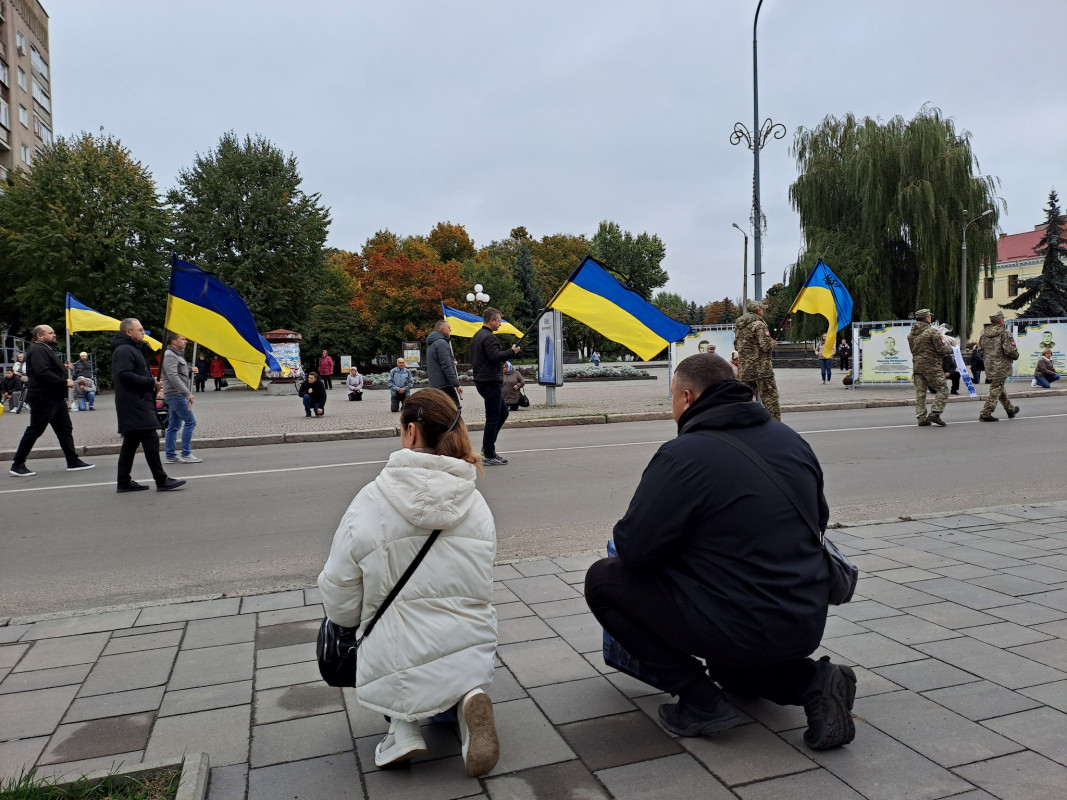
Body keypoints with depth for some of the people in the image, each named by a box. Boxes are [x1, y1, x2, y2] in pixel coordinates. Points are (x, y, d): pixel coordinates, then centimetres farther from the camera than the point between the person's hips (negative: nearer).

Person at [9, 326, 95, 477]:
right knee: (34, 431, -4)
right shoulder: (37, 350, -15)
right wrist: (64, 382, -23)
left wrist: (63, 368, 7)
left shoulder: (46, 349, 19)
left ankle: (73, 462, 14)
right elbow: (43, 372, -27)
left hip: (55, 398, 11)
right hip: (43, 398, -11)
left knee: (65, 429, 10)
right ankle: (17, 465, 5)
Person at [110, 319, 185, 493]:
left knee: (130, 443, 12)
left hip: (137, 404, 11)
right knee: (151, 440, -10)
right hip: (135, 405, -11)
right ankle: (161, 481, -9)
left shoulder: (133, 349, 22)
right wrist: (151, 383, -17)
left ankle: (124, 482, 16)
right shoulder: (124, 350, -12)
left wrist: (152, 384, 9)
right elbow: (125, 375, -23)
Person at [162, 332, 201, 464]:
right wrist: (187, 393, -26)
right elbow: (173, 376, -23)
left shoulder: (177, 354, 20)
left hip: (177, 395, 10)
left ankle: (171, 456, 13)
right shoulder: (169, 355, -13)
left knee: (174, 426, 10)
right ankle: (186, 454, -8)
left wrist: (190, 370, 12)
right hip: (176, 394, -10)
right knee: (190, 421, -10)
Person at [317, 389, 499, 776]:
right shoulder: (476, 503, -3)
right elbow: (479, 586, 6)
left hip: (402, 668, -2)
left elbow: (340, 606, -8)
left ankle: (403, 724, 5)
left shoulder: (371, 501, -15)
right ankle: (465, 699, 0)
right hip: (473, 659, 3)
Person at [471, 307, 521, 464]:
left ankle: (487, 447, 20)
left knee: (502, 413, 19)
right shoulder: (489, 337, -15)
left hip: (481, 381, 11)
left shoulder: (476, 336, 17)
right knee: (493, 419, -4)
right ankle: (489, 455, 1)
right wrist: (512, 351, -12)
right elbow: (495, 356, -26)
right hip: (491, 382, -11)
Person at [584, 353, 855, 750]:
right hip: (808, 624, 8)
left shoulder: (681, 456, -18)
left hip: (738, 630, -8)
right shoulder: (791, 440, 4)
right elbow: (819, 519, 16)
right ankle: (813, 681, 10)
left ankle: (700, 700, 2)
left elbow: (632, 548, -17)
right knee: (731, 663, 40)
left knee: (602, 579, 3)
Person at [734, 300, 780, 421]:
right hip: (761, 368, -7)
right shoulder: (759, 324, -11)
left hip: (744, 369, 7)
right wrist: (773, 342, 2)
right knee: (770, 397, -3)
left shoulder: (738, 326, 14)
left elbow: (736, 346, 22)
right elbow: (766, 346, -18)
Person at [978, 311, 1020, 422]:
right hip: (1001, 367, -7)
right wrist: (1016, 356, 1)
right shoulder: (1004, 333, -14)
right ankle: (986, 414, -4)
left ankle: (1010, 409, 36)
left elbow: (980, 351, 10)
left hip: (989, 367, 7)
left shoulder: (984, 333, 7)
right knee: (996, 390, -2)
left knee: (1001, 388, 21)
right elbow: (1010, 350, -19)